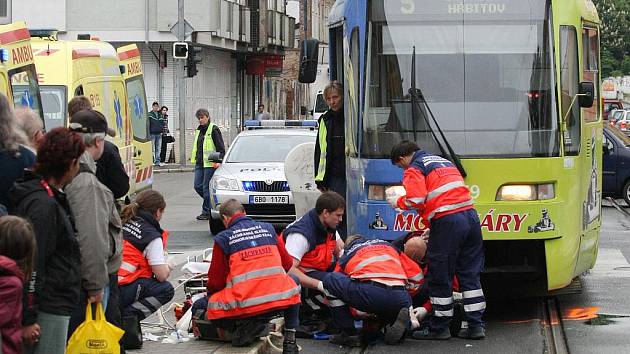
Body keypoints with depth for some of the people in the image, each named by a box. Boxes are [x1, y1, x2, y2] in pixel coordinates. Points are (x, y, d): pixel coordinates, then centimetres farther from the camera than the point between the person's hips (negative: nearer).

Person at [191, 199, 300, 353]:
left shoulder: (223, 238, 5)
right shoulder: (268, 229, 14)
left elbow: (216, 280, 8)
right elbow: (288, 264, 22)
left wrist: (210, 292, 30)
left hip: (244, 304, -3)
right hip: (279, 299, 3)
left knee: (199, 308, 19)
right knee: (294, 280, 36)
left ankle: (246, 326, -3)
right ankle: (290, 339, 20)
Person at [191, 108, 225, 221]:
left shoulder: (214, 130, -7)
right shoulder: (199, 130, 17)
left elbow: (221, 148, -10)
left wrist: (218, 160, -18)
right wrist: (195, 158, 20)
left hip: (210, 164, -8)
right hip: (199, 163, 8)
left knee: (206, 187, -5)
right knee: (198, 186, 5)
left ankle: (207, 212, 2)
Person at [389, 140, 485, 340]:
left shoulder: (414, 169, 1)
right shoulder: (444, 162, 27)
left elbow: (416, 200, -13)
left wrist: (398, 202, 7)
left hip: (446, 221, -8)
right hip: (470, 215, 8)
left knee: (440, 278, 2)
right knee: (470, 274, 11)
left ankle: (439, 327, 9)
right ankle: (476, 325, 10)